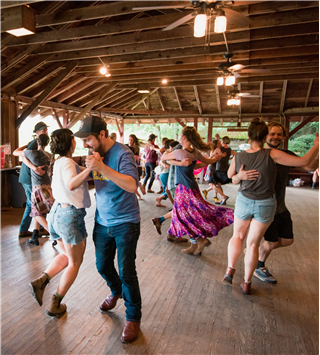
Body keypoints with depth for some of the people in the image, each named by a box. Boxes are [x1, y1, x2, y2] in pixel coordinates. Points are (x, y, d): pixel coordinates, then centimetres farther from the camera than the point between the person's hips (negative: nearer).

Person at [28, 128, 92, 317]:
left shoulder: (60, 162, 10)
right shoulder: (67, 163, -19)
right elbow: (72, 185, -38)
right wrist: (90, 168, -48)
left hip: (58, 212, 9)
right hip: (71, 216, -9)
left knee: (67, 255, 29)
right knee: (75, 262, 12)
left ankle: (41, 281, 16)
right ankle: (56, 305, 20)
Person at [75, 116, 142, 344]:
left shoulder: (123, 154, -18)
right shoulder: (96, 153, 2)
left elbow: (132, 185, -31)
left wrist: (102, 167, -37)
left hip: (125, 222, -7)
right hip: (102, 222, 7)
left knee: (126, 272, -1)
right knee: (103, 266, 20)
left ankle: (134, 318, 21)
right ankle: (116, 292, 51)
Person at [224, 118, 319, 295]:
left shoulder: (238, 157, -10)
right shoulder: (271, 155, -20)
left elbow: (230, 175, 9)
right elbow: (304, 161, -13)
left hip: (244, 201, 2)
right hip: (266, 204, -1)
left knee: (237, 236, 23)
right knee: (253, 243, 10)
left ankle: (230, 271, 17)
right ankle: (247, 283, 23)